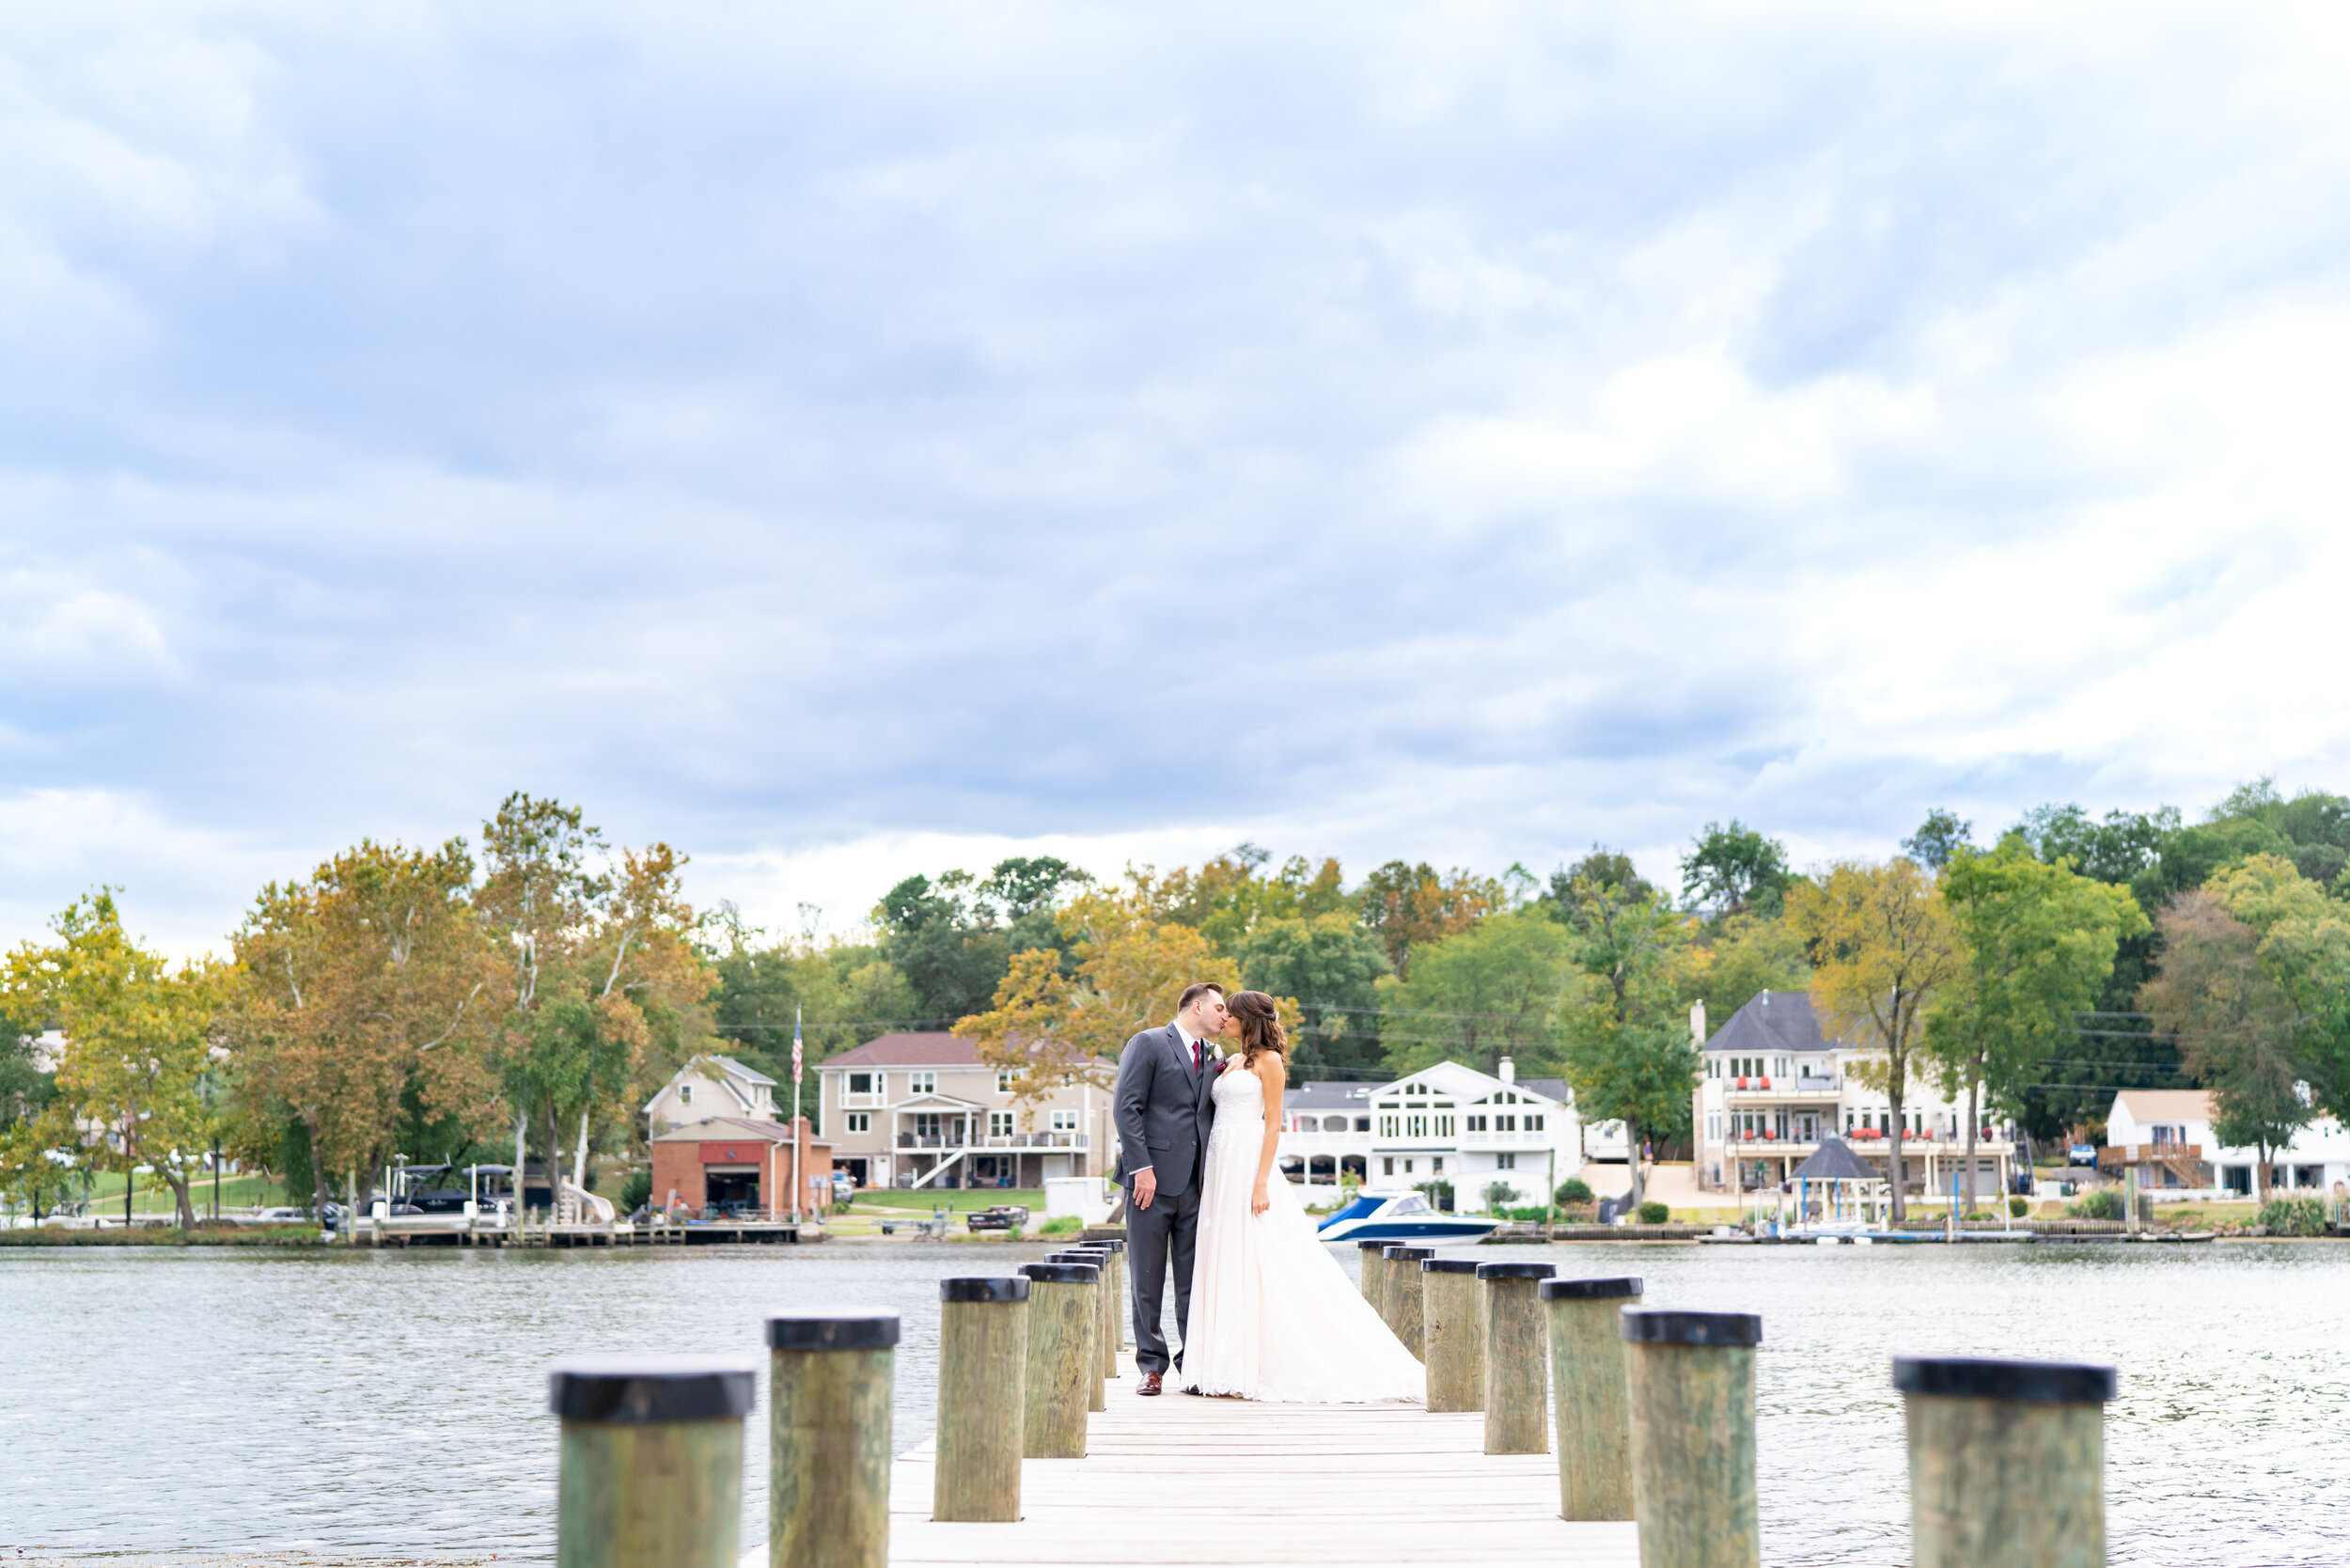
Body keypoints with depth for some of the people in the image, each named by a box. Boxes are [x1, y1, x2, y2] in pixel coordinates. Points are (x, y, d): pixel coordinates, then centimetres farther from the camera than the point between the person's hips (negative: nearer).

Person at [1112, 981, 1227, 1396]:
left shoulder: (1216, 1058, 19)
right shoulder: (1148, 1044, 0)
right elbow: (1126, 1107, -7)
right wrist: (1141, 1167, -14)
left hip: (1196, 1185, 5)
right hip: (1153, 1177, -5)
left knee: (1195, 1282, 4)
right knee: (1146, 1280, 0)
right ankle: (1151, 1366, 8)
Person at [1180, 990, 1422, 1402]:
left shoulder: (1268, 1060, -3)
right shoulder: (1233, 1062, 20)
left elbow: (1273, 1125, -10)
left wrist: (1262, 1182, -18)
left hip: (1249, 1162, -8)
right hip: (1220, 1165, 8)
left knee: (1256, 1263, -8)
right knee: (1224, 1266, 5)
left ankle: (1258, 1368, -6)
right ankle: (1227, 1368, 6)